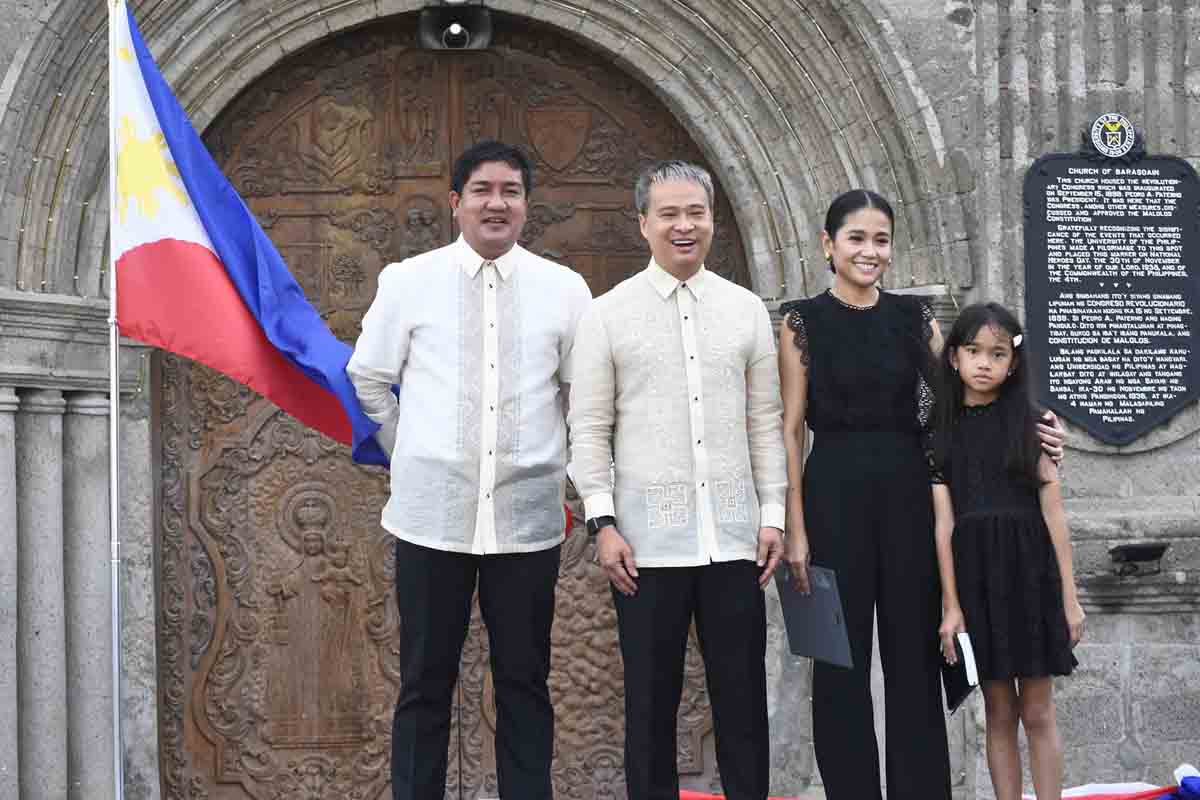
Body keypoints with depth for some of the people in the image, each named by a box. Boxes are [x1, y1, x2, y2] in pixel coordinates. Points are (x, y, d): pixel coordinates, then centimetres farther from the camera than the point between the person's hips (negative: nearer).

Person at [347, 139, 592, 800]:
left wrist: (559, 464, 12)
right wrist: (414, 452, 12)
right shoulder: (408, 281, 2)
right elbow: (368, 379, 13)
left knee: (524, 684, 6)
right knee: (424, 684, 5)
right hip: (431, 512, 0)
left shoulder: (564, 289, 3)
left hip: (528, 515, 1)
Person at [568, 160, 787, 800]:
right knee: (651, 702, 6)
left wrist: (773, 515, 4)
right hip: (649, 541, -2)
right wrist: (603, 522, -7)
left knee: (743, 698, 5)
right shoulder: (608, 314, 2)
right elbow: (590, 429, 1)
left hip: (734, 538, 2)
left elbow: (764, 424, 10)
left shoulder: (746, 310, 9)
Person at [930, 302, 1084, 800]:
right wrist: (951, 605, -5)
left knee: (1037, 712, 2)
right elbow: (944, 522, 1)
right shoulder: (943, 433, 5)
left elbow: (1054, 513, 0)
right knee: (999, 712, 7)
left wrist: (1069, 597, -3)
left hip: (1028, 572, -1)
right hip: (974, 577, 1)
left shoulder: (1029, 424, 1)